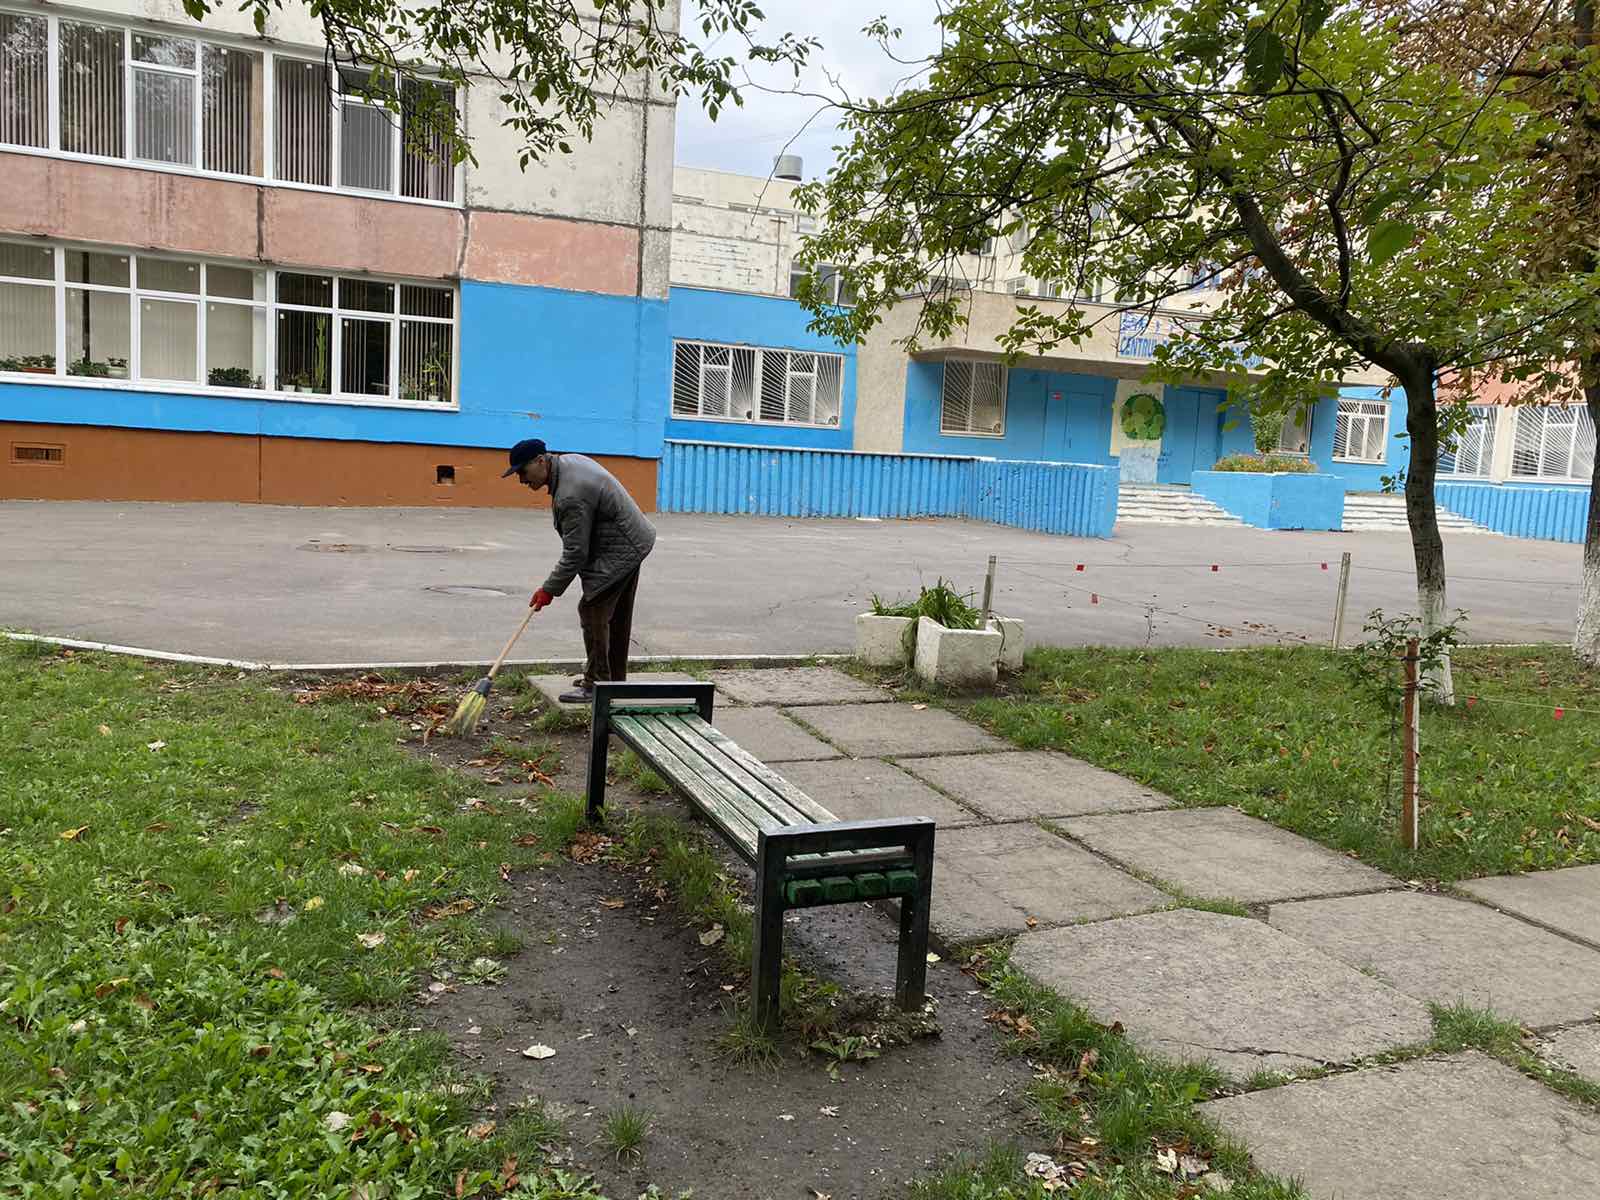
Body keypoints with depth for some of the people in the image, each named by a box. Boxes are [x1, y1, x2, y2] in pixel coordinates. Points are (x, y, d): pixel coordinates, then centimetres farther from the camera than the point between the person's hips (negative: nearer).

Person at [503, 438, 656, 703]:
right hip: (630, 544, 11)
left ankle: (596, 685, -3)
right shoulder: (568, 461, 4)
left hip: (619, 551, -11)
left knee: (593, 611, -9)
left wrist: (549, 590, -16)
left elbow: (575, 553, -24)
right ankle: (615, 679, 26)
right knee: (617, 617, 16)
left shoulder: (571, 495, -28)